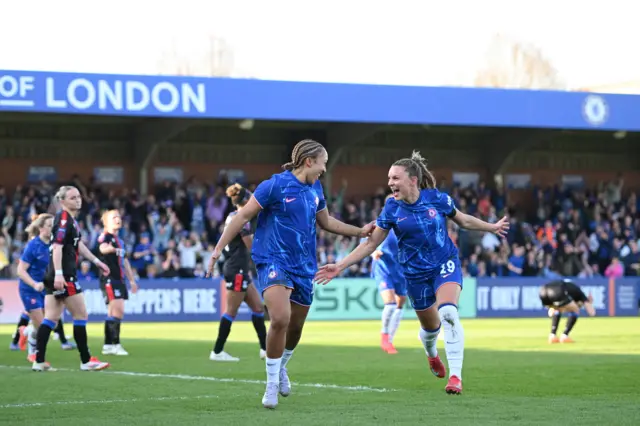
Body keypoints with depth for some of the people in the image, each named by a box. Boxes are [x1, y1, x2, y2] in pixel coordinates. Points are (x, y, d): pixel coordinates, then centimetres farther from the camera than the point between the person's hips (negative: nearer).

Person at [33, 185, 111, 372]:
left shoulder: (71, 219, 16)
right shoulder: (63, 219, -13)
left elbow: (78, 244, 30)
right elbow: (57, 246, -22)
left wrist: (97, 261, 34)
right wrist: (58, 274, -30)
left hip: (55, 277, 9)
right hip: (62, 277, -9)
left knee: (51, 318, 7)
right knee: (81, 315, -3)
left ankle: (39, 361, 5)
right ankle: (86, 361, 3)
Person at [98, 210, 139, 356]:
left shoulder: (119, 241, 19)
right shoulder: (105, 236, -9)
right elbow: (103, 249, -33)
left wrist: (132, 280, 28)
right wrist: (113, 249, -56)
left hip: (119, 279, 9)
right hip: (109, 278, -9)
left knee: (115, 313, 9)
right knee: (117, 311, -15)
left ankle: (108, 345, 14)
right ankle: (115, 344, -13)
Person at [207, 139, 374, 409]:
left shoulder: (315, 189, 9)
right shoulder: (276, 185, -12)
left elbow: (326, 222, 27)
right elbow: (243, 216, -9)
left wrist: (360, 232, 25)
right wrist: (218, 249, -12)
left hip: (303, 266, 7)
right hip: (274, 261, -7)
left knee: (295, 327, 13)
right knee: (280, 319, -24)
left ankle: (281, 369, 44)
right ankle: (272, 383, -8)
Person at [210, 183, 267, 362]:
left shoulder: (233, 217, 13)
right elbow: (251, 246, -16)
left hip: (238, 270, 10)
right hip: (237, 270, -10)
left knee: (258, 307, 10)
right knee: (231, 312, -4)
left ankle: (265, 349, 13)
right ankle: (217, 351, 1)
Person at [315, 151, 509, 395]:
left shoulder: (437, 199, -11)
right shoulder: (392, 209, -9)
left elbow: (463, 220, 9)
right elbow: (371, 243, -4)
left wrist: (492, 227, 16)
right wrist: (340, 266, -10)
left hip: (445, 265, -2)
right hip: (416, 273, 2)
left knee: (448, 313, -27)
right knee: (430, 326, 14)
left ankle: (455, 376, -24)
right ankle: (431, 355, 52)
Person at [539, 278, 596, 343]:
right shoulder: (578, 292, 29)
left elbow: (551, 313, 48)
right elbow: (591, 313, 24)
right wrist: (590, 303, 43)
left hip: (543, 292, 6)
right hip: (557, 293, -6)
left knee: (557, 310, 37)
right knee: (575, 311, 20)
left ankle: (552, 336, 27)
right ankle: (564, 336, 12)